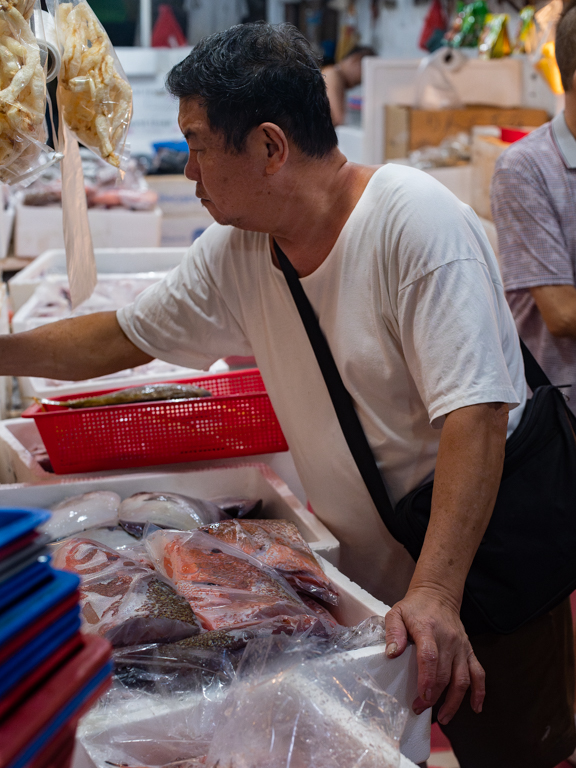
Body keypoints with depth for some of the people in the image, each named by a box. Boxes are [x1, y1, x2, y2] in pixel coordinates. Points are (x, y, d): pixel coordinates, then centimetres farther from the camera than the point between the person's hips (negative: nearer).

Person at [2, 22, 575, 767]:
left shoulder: (416, 221, -24)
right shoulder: (235, 249, -3)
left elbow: (475, 415, -30)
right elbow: (122, 337, 9)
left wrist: (435, 593, -37)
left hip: (483, 557, -6)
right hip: (362, 571, 6)